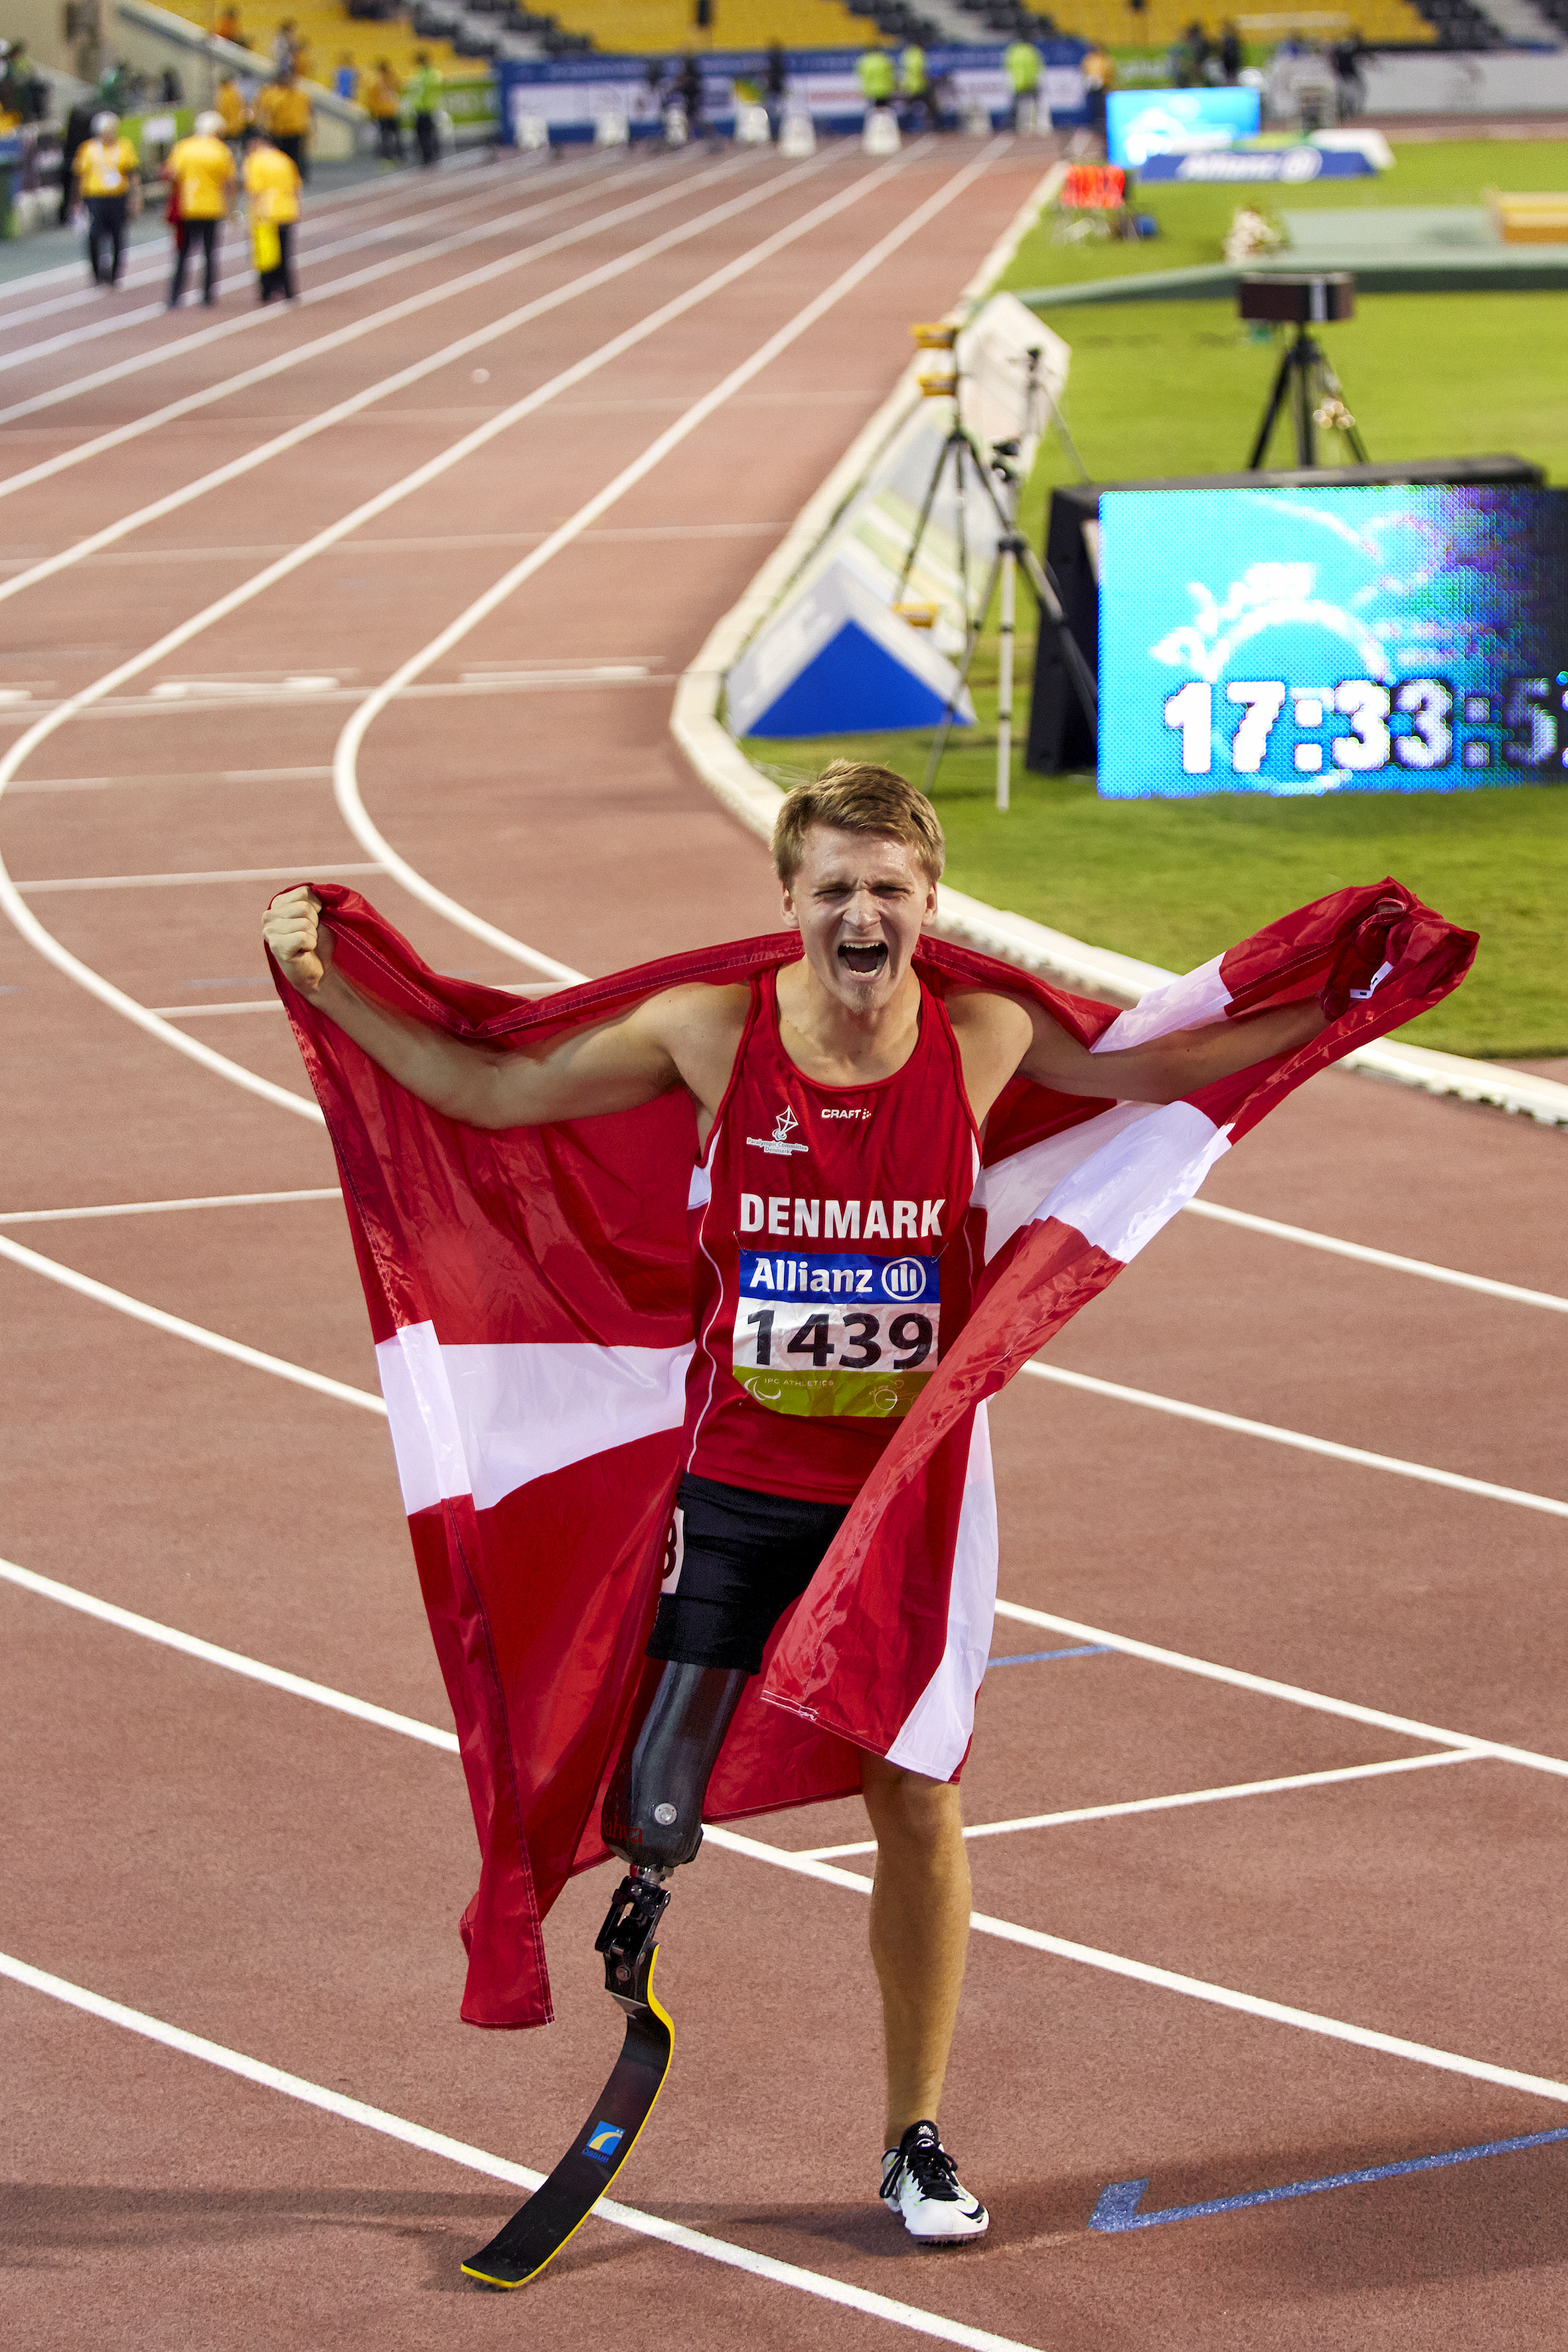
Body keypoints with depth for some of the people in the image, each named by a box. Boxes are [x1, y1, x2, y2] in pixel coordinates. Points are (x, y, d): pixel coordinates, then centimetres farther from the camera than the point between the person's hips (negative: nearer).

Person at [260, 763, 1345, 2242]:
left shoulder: (985, 1039, -7)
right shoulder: (710, 1030, -11)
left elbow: (1163, 1069, 11)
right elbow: (491, 1092, 0)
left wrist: (1339, 1002, 7)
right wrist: (325, 989, -4)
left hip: (910, 1490, 1)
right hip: (737, 1486, -1)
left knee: (918, 1803, 5)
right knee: (655, 1818, -7)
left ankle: (915, 2141, 20)